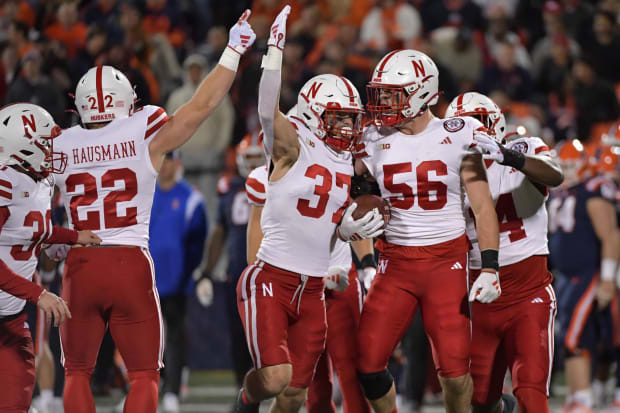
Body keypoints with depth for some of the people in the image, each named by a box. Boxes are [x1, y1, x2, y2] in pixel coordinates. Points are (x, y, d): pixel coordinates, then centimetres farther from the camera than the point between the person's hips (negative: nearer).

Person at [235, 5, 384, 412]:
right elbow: (268, 110, -28)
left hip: (312, 289, 7)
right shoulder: (292, 147, -8)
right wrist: (276, 48, -34)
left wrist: (354, 229, -1)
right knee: (275, 378, -18)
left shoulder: (347, 165, 12)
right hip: (270, 282, -7)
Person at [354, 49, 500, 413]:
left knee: (454, 369, -9)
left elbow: (483, 206, -3)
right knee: (368, 363, -5)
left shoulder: (458, 137, -3)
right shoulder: (375, 141, 4)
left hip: (447, 262, -3)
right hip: (396, 263, 3)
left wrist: (490, 268, -10)